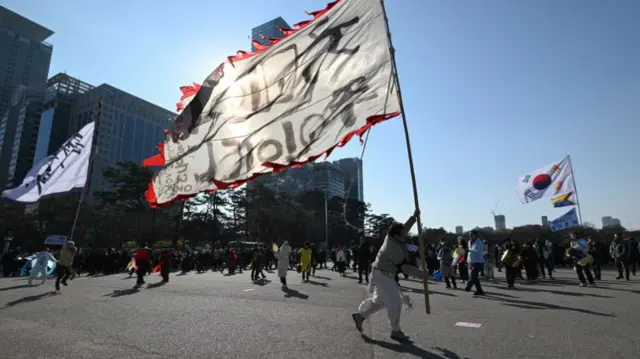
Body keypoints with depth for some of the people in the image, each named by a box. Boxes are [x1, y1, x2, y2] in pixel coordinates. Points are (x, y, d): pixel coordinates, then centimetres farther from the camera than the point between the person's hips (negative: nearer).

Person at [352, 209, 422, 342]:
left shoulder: (391, 239, -3)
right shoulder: (394, 249, -27)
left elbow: (404, 229, 16)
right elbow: (406, 267, -22)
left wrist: (414, 217, 14)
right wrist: (421, 274, -11)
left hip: (384, 275, 10)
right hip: (381, 275, -10)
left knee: (379, 300, 20)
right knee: (394, 301, -5)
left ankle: (359, 315, 34)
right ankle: (395, 331, 9)